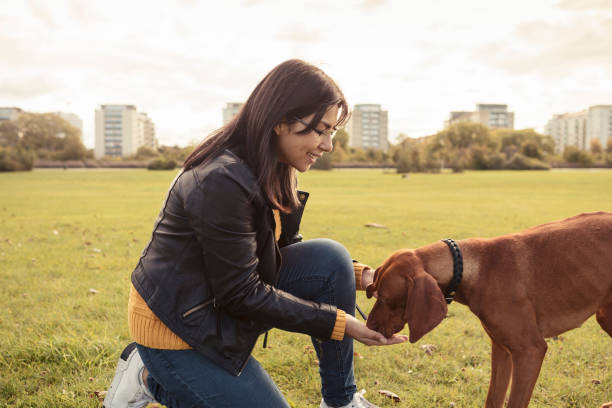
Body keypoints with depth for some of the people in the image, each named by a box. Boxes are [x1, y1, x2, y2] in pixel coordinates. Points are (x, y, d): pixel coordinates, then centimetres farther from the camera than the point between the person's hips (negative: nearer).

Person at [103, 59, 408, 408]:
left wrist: (353, 276, -8)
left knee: (331, 258, -10)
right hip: (176, 324, -8)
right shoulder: (221, 182, -29)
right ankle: (151, 378, 8)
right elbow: (240, 295, -25)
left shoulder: (273, 171, -1)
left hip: (217, 304, 8)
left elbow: (285, 249, 7)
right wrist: (338, 322, -21)